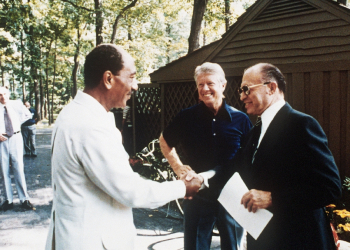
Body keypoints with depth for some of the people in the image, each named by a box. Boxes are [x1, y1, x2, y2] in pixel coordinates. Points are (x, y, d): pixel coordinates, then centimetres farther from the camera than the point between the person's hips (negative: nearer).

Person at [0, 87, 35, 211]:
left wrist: (18, 122, 8)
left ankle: (24, 200, 1)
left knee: (19, 169, -2)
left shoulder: (16, 104, 2)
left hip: (15, 138, 0)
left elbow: (27, 115, 18)